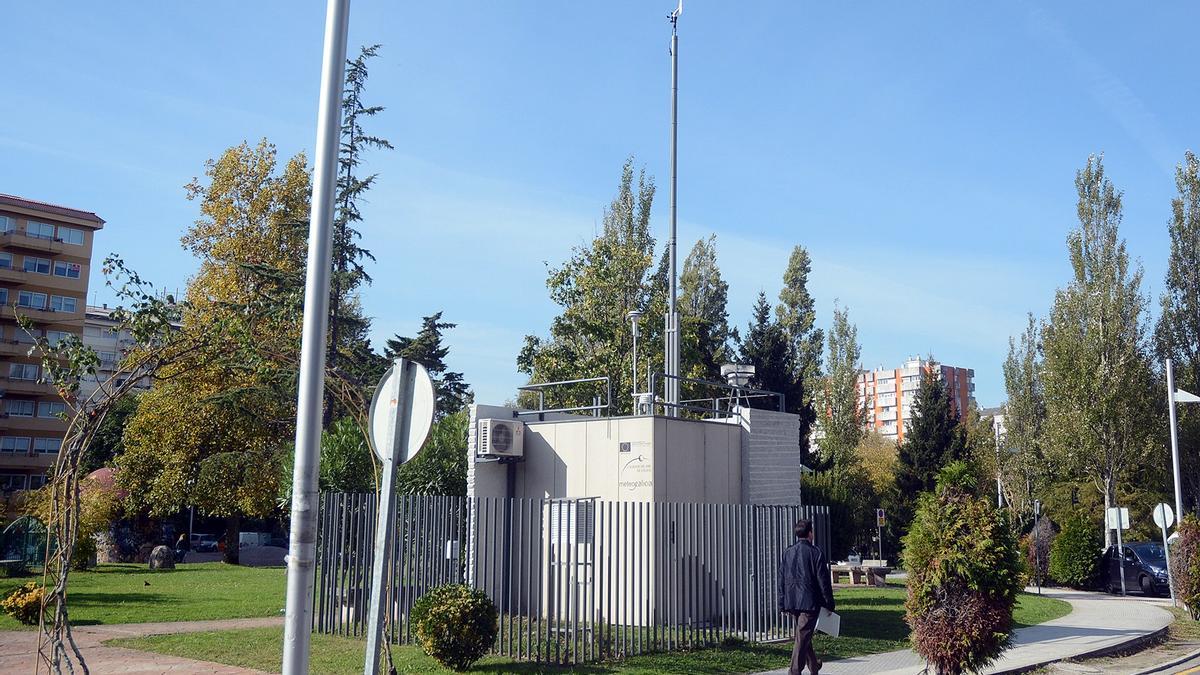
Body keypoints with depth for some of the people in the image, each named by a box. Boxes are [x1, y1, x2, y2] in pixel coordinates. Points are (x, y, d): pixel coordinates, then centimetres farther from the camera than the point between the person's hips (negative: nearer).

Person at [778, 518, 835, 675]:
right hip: (809, 601, -6)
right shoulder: (816, 553, -9)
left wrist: (782, 604, 14)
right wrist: (829, 603, 1)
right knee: (803, 638, -5)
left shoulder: (787, 553, 6)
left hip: (792, 602, 6)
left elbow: (781, 580, 8)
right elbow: (823, 581, -8)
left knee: (803, 635, 20)